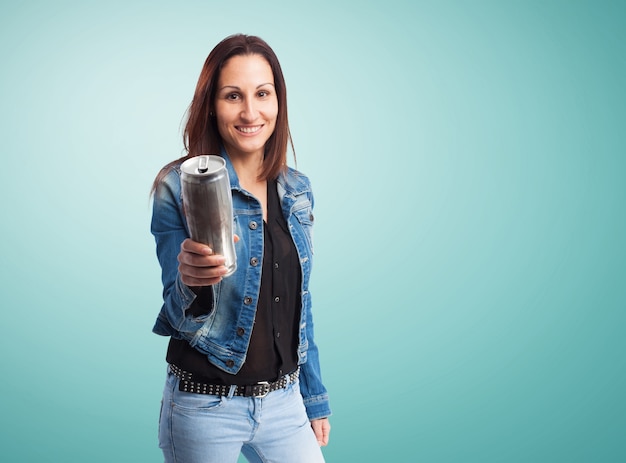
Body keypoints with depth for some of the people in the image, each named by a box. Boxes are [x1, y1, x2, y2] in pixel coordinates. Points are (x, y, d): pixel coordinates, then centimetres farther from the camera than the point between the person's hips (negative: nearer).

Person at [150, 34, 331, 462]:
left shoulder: (297, 190, 3)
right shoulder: (179, 186, -11)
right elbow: (181, 319, -12)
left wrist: (315, 399, 14)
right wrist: (191, 281, -33)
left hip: (283, 401, 4)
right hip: (207, 407, -4)